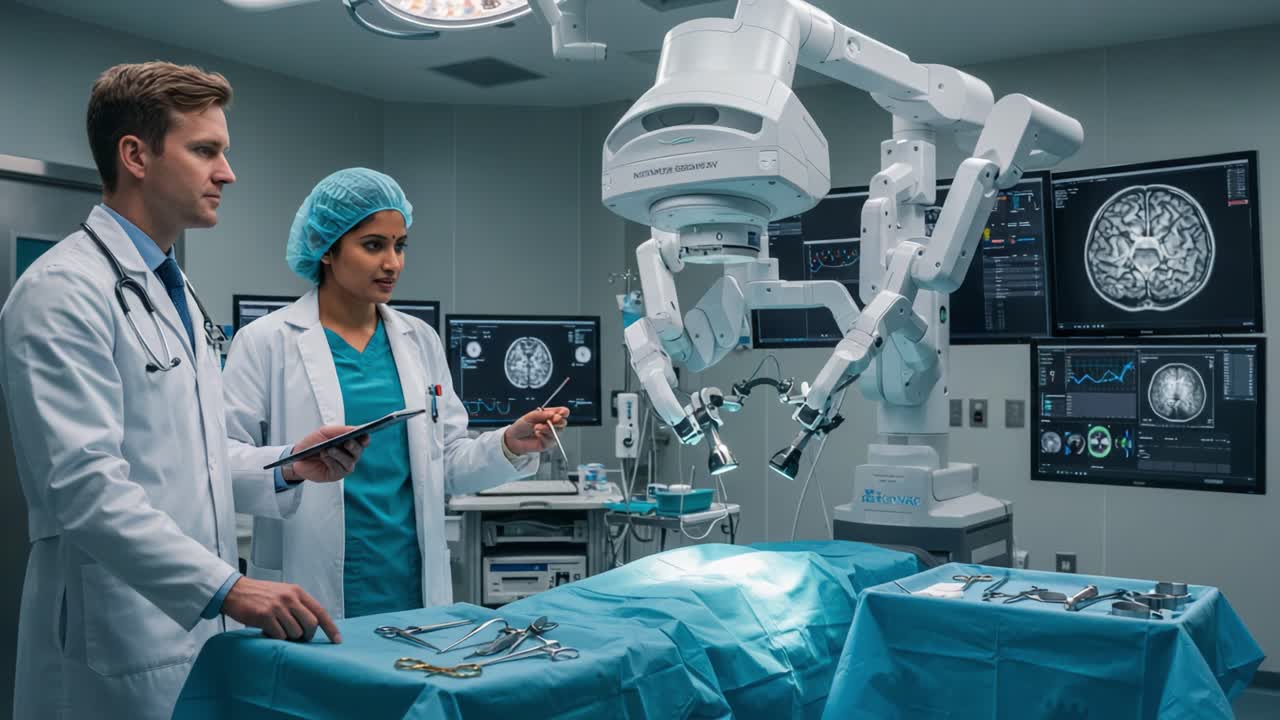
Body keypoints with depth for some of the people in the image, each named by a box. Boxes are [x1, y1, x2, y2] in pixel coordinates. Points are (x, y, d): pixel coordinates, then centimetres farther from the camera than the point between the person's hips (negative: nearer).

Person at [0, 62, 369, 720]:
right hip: (121, 650, -8)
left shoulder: (171, 291, 15)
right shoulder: (64, 290, -14)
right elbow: (85, 484, -22)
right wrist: (226, 587, -27)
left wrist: (289, 465, 3)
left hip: (195, 630, 8)